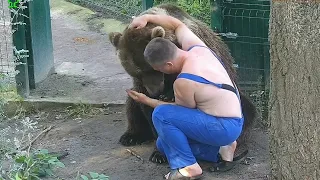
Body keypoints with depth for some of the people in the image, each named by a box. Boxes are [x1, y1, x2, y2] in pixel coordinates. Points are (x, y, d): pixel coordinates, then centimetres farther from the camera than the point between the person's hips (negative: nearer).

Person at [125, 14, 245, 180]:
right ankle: (220, 149, 10)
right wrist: (146, 17, 10)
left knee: (161, 114, -19)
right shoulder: (194, 46, -3)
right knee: (164, 144, 14)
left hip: (224, 128, -10)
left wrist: (146, 100, 0)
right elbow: (177, 24, 17)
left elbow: (182, 111, -6)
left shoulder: (184, 82, -26)